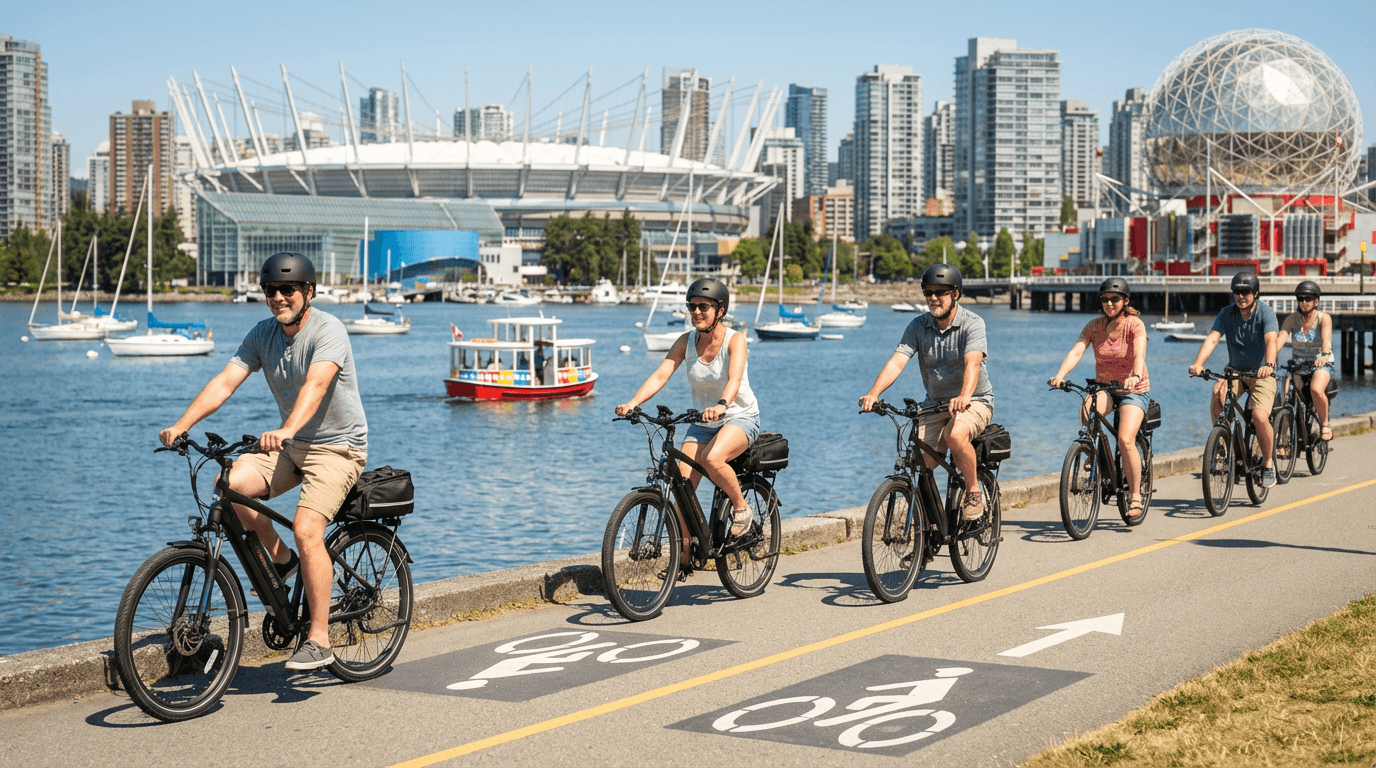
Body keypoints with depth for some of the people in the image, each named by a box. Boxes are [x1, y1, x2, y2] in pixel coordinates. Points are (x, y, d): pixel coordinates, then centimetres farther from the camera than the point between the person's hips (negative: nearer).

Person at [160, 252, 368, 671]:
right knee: (231, 482, -20)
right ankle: (283, 560, 3)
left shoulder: (328, 330, -17)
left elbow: (315, 385, -34)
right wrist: (180, 425, -21)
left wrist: (286, 430, -51)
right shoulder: (263, 334, 2)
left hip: (337, 446, -6)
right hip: (291, 445, 6)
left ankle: (319, 640, -16)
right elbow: (225, 382, -7)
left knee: (306, 530, -24)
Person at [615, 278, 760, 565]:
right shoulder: (686, 342, -5)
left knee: (712, 458, -34)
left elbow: (734, 378, -34)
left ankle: (742, 507, -8)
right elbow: (660, 374, -15)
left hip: (740, 418, -5)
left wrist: (721, 405, -55)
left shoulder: (735, 339, -16)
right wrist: (633, 402, -33)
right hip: (702, 423, 5)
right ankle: (684, 555, 4)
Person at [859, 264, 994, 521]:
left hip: (974, 402, -4)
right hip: (935, 403, 4)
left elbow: (973, 362, -31)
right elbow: (897, 361, -15)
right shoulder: (918, 326, -3)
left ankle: (974, 492, -13)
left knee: (955, 434, -34)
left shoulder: (972, 323, -14)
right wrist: (874, 393, -34)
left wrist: (964, 396, -51)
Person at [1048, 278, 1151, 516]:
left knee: (1125, 440, -23)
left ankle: (1136, 495, -7)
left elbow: (1139, 354, -30)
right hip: (1104, 388, 3)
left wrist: (1136, 376, -52)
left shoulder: (1135, 325, -13)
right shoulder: (1094, 326, -3)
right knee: (1087, 409, -33)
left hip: (1134, 391, -3)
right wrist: (1060, 375, -37)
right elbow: (1076, 351, -18)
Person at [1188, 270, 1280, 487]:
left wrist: (1269, 365, -48)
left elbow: (1272, 340, -28)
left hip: (1261, 374, -3)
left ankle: (1268, 464, -1)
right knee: (1217, 395, -30)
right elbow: (1212, 338, -16)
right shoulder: (1227, 313, -2)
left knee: (1260, 417, -24)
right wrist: (1198, 363, -34)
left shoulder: (1266, 313, -12)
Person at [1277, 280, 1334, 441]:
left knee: (1316, 389, -34)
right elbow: (1281, 337, -18)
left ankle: (1325, 426, -13)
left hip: (1321, 365, -3)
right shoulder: (1293, 318, -2)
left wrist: (1324, 355, -49)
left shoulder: (1323, 318, -8)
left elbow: (1326, 338, -28)